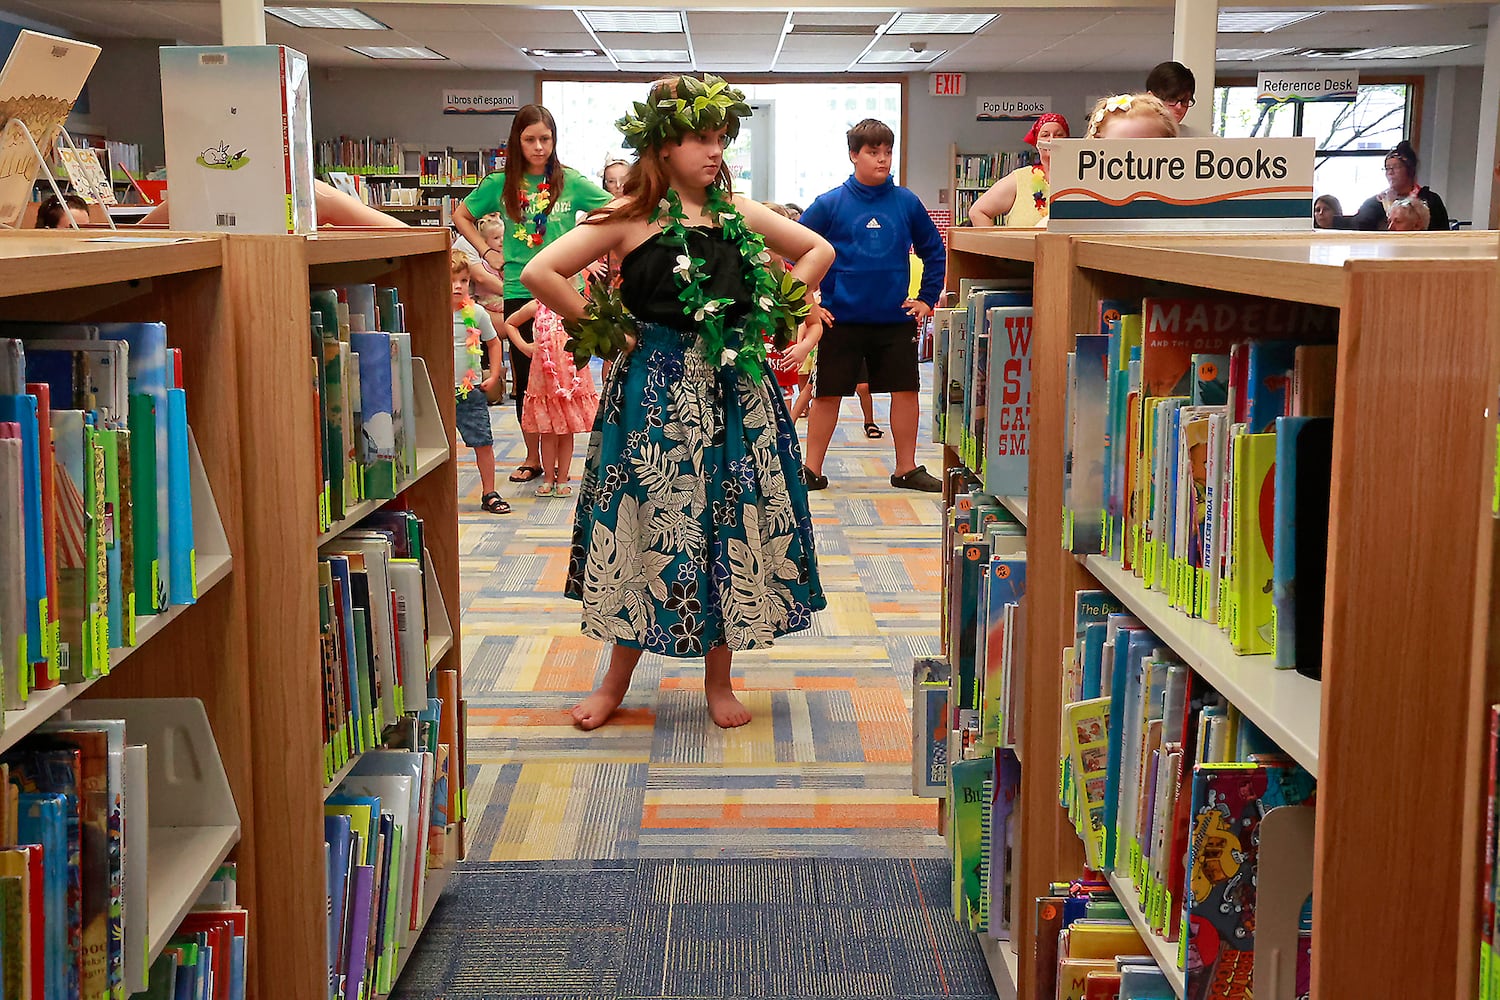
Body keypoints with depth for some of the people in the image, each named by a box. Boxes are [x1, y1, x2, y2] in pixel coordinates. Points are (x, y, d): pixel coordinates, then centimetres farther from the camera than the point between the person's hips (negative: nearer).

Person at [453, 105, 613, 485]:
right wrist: (487, 252, 5)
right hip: (519, 293, 1)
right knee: (526, 378, 7)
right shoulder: (501, 184, 3)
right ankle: (532, 457, 20)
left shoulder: (571, 182, 0)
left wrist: (593, 254, 0)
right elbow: (461, 216, 16)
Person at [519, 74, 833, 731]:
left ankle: (718, 679, 20)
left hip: (736, 387, 4)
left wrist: (776, 308, 8)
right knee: (648, 523, 3)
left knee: (733, 525, 6)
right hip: (657, 392, -4)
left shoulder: (738, 213, 7)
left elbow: (819, 250, 19)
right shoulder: (629, 218, -5)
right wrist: (599, 327, -6)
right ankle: (617, 679, 18)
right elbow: (540, 273, -12)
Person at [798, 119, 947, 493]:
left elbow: (935, 251, 15)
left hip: (896, 319, 2)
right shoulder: (830, 204, -5)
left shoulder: (907, 203, 2)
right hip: (841, 318, -2)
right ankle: (812, 470, 15)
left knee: (905, 391, 5)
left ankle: (907, 469, 18)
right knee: (827, 394, 5)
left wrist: (927, 298, 8)